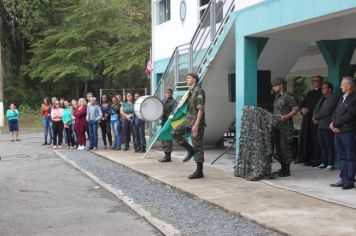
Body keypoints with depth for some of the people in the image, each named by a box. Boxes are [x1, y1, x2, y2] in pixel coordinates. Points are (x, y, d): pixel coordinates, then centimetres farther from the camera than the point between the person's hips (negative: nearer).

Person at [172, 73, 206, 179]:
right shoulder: (190, 91, 14)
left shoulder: (199, 91, -14)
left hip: (196, 121, -9)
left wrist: (196, 124, -25)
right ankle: (190, 150, 9)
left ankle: (199, 171, 3)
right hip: (189, 119, 9)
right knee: (175, 132, 0)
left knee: (197, 146, -4)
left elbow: (200, 109, -20)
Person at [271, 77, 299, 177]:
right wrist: (272, 117, 13)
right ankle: (283, 169, 23)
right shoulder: (277, 97, 15)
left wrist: (286, 117, -21)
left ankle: (285, 171, 6)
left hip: (285, 127, -9)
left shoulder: (287, 97, -10)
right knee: (277, 148, 12)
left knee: (284, 148, -3)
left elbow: (296, 109, -14)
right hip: (276, 127, 9)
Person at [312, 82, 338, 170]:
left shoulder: (333, 98, -7)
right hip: (320, 125, 8)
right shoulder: (322, 98, 20)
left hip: (327, 126, -8)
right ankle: (324, 163, 16)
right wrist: (315, 118, -3)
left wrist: (316, 116, -7)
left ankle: (330, 164, 2)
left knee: (330, 146, -2)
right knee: (322, 146, 10)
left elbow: (326, 111, -16)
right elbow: (316, 109, 17)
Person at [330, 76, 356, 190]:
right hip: (338, 131, 8)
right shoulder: (342, 98, 18)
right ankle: (343, 179, 18)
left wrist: (334, 124, -11)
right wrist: (333, 124, -2)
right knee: (342, 157, 11)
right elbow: (335, 113, 15)